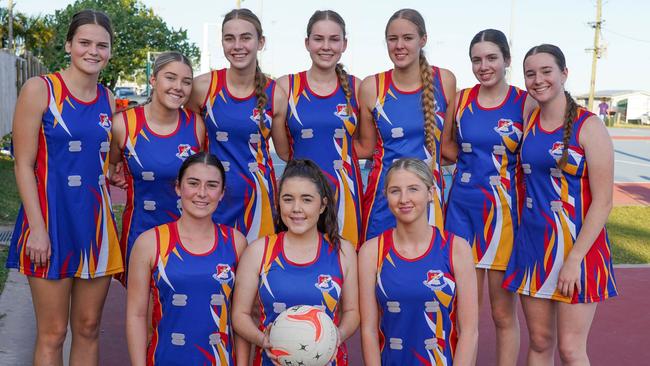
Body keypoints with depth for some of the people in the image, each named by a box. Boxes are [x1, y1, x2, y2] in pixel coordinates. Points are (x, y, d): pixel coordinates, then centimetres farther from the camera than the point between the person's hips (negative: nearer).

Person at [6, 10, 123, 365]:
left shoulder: (108, 99, 8)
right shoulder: (39, 89, -7)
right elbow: (23, 165, -9)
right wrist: (38, 228, -15)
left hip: (96, 221, 5)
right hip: (52, 218, -5)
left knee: (88, 328, 12)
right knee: (52, 334, 3)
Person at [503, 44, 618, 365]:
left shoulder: (588, 126, -9)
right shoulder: (529, 122, 6)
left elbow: (603, 201, -12)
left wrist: (574, 259, -17)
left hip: (578, 244, -5)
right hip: (532, 242, 5)